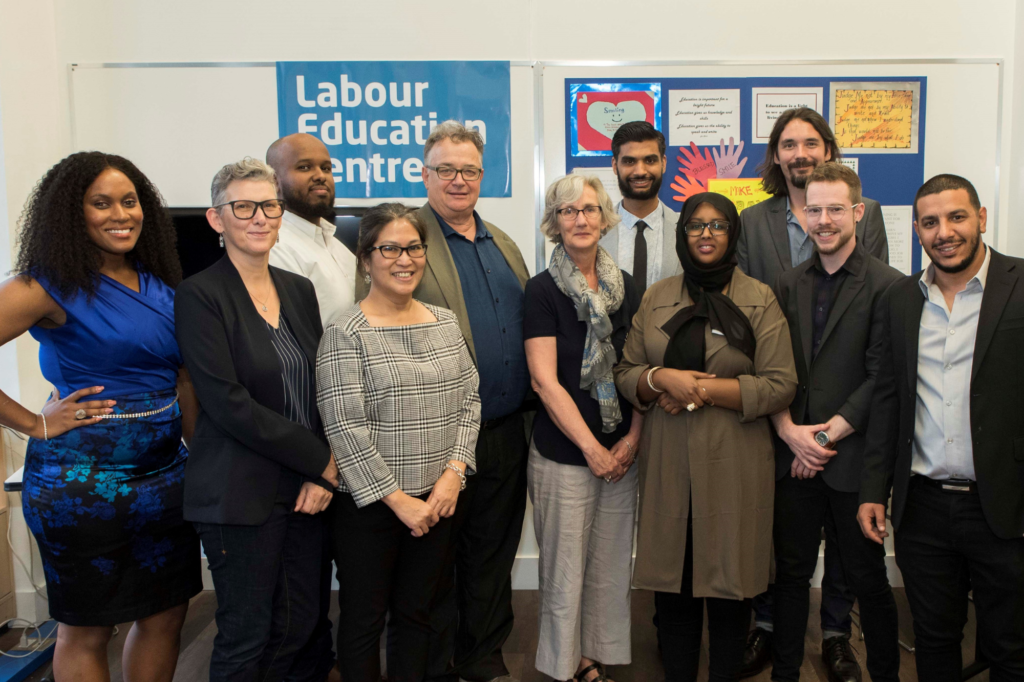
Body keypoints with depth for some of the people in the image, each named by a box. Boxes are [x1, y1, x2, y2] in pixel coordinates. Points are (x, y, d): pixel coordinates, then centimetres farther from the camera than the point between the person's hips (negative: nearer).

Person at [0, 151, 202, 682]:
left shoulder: (162, 285, 7)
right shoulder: (52, 286, -10)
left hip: (166, 472, 6)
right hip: (82, 479, -5)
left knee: (167, 615, 15)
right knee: (86, 631, 11)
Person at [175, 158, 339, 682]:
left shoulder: (299, 290, 10)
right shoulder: (200, 295, -9)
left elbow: (324, 388, 9)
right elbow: (229, 403, -16)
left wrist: (323, 472, -4)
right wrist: (320, 460, -13)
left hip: (307, 487, 6)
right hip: (241, 494, -5)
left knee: (300, 626, 13)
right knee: (246, 636, 6)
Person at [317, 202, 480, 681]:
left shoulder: (445, 323, 6)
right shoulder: (345, 335, -11)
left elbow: (469, 400, 7)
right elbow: (345, 430, -15)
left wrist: (453, 472, -6)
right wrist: (398, 499, -13)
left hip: (437, 500, 5)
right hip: (369, 505, -4)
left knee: (416, 613, 17)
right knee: (364, 619, 12)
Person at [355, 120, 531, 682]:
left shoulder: (504, 245, 15)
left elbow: (530, 326, 19)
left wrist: (529, 411, 13)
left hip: (505, 435, 6)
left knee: (493, 557, 18)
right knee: (434, 565, 9)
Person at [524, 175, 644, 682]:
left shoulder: (625, 288, 8)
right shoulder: (542, 291, -6)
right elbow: (545, 381, -11)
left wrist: (632, 438, -2)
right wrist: (592, 449, -11)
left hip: (622, 452, 4)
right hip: (563, 454, -4)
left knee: (612, 568, 13)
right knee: (566, 572, 5)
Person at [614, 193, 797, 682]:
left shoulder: (760, 300, 2)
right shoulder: (657, 298, 11)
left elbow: (781, 385, -5)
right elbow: (625, 374, 10)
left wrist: (705, 389, -12)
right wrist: (661, 377, -11)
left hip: (734, 463, -2)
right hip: (667, 460, 2)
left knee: (728, 582, 5)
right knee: (672, 582, 6)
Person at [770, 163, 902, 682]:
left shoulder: (887, 286, -6)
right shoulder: (789, 285, 9)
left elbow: (882, 378, -10)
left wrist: (827, 435, -11)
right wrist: (789, 430, -7)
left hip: (854, 459, -4)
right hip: (794, 457, 4)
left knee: (867, 579, 9)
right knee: (791, 574, 13)